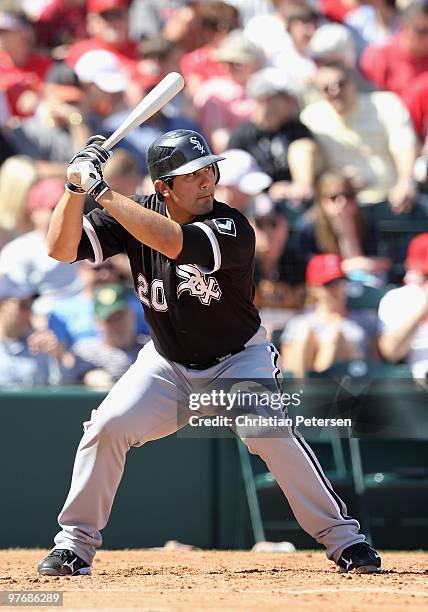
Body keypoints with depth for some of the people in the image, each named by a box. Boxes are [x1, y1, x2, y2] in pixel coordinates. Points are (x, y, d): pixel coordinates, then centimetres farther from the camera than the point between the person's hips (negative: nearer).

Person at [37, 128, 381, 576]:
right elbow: (62, 248, -17)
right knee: (107, 426, -17)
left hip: (238, 359, -3)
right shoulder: (136, 213, -12)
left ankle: (342, 538, -14)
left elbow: (170, 240, -44)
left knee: (267, 431, -27)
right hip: (167, 364, 3)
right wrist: (76, 188, -32)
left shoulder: (231, 229, -26)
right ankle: (74, 543, -1)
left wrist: (103, 192, -42)